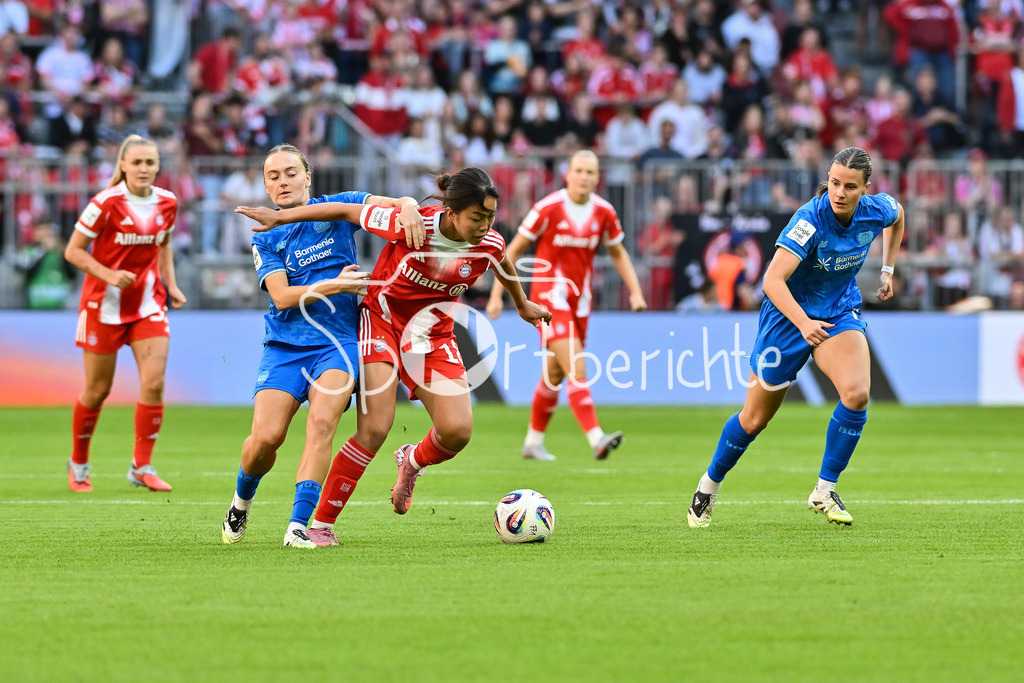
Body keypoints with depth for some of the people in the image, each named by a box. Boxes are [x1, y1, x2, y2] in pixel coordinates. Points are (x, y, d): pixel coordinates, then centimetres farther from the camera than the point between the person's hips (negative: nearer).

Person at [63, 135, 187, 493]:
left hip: (148, 303, 4)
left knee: (154, 383, -11)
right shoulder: (106, 204, -16)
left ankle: (141, 467, 0)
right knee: (97, 390, 4)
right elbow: (73, 251, -10)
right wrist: (109, 275, -23)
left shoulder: (167, 203, -1)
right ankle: (78, 464, 25)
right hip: (104, 303, -4)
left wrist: (171, 285, 6)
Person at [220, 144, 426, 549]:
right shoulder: (265, 239, 9)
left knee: (321, 422, -25)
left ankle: (298, 525, -25)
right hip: (284, 345, 1)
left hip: (338, 342, -1)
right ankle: (242, 500, 19)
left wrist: (407, 207, -22)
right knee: (266, 436, -13)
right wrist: (335, 285, -17)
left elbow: (398, 203, 3)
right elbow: (282, 296, -4)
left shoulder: (338, 208, 9)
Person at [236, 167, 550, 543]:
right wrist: (280, 217, -8)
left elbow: (505, 268, 12)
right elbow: (345, 212, -14)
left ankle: (413, 462, 25)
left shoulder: (489, 245, -14)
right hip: (381, 322, -4)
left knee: (457, 431, -12)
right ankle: (322, 523, -7)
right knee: (375, 429, -17)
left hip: (433, 335, 4)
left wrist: (523, 305, 31)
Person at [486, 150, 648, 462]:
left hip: (579, 300, 6)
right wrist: (497, 294, -6)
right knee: (576, 368, -19)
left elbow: (618, 253, 16)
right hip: (549, 295, -6)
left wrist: (636, 292, 5)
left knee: (555, 374, 13)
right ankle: (596, 439, -29)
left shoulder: (604, 212, 1)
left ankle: (533, 441, 28)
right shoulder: (548, 208, -12)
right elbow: (514, 250, -4)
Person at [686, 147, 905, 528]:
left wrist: (888, 269, 13)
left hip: (840, 313, 3)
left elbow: (897, 216, 15)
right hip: (789, 314, -3)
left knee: (856, 393, -25)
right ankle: (709, 485, 34)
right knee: (755, 419, 7)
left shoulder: (877, 211, -13)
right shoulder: (811, 219, -30)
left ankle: (824, 491, -9)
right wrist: (803, 323, -49)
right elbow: (773, 279, -37)